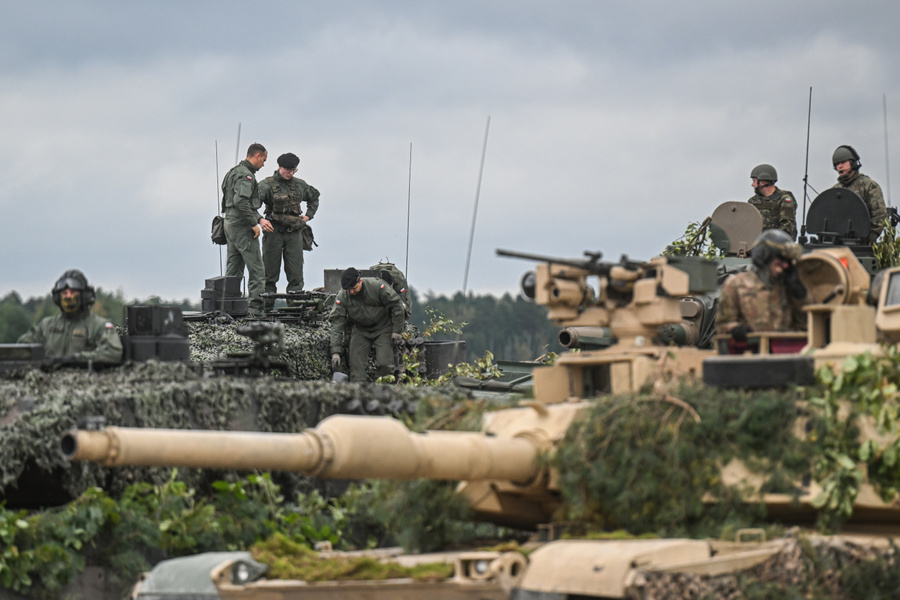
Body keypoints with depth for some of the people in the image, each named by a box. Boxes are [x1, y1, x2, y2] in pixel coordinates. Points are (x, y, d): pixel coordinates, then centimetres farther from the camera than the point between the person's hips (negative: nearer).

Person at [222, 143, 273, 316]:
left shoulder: (235, 172, 19)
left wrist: (259, 219, 13)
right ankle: (256, 307, -13)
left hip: (231, 223, 10)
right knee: (256, 269, -9)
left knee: (233, 269, 12)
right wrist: (254, 224, -18)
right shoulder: (245, 175, -14)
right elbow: (241, 201, -26)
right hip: (242, 226, -10)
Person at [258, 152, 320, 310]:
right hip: (273, 232, -4)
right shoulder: (267, 184, -5)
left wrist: (309, 215, 17)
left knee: (296, 272, 1)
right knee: (270, 272, 0)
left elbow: (314, 197, 29)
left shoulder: (299, 184, 11)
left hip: (294, 232, 4)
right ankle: (268, 307, 6)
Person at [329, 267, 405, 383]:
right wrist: (335, 352, -25)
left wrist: (397, 331, -9)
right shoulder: (342, 297, -17)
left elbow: (396, 306, -11)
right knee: (356, 364, -11)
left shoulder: (377, 286, -23)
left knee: (384, 364, -12)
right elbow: (337, 323, -18)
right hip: (360, 330, 2)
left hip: (382, 329, -2)